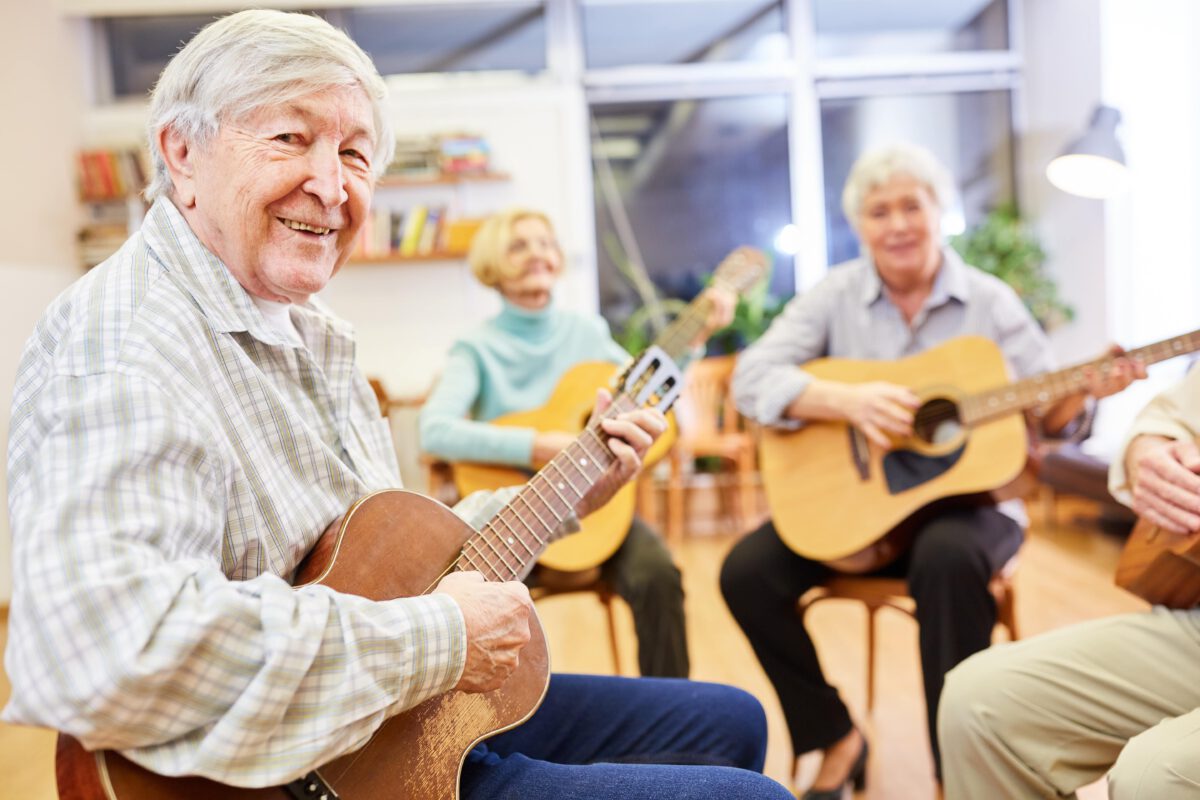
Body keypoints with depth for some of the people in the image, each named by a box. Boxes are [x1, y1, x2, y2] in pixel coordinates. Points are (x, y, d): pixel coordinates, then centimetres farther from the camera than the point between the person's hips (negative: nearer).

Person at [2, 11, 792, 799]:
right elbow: (99, 651, -39)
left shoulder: (307, 333, 10)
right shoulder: (125, 344, -23)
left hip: (433, 726, 9)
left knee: (729, 722, 20)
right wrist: (437, 639, -30)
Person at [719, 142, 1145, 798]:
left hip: (967, 495, -1)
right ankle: (837, 739, 2)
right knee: (746, 570, -19)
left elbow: (1044, 415, 2)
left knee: (947, 557, -36)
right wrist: (848, 401, -27)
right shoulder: (834, 295, 0)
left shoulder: (989, 301, 2)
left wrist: (1085, 389, -21)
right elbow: (751, 379, -12)